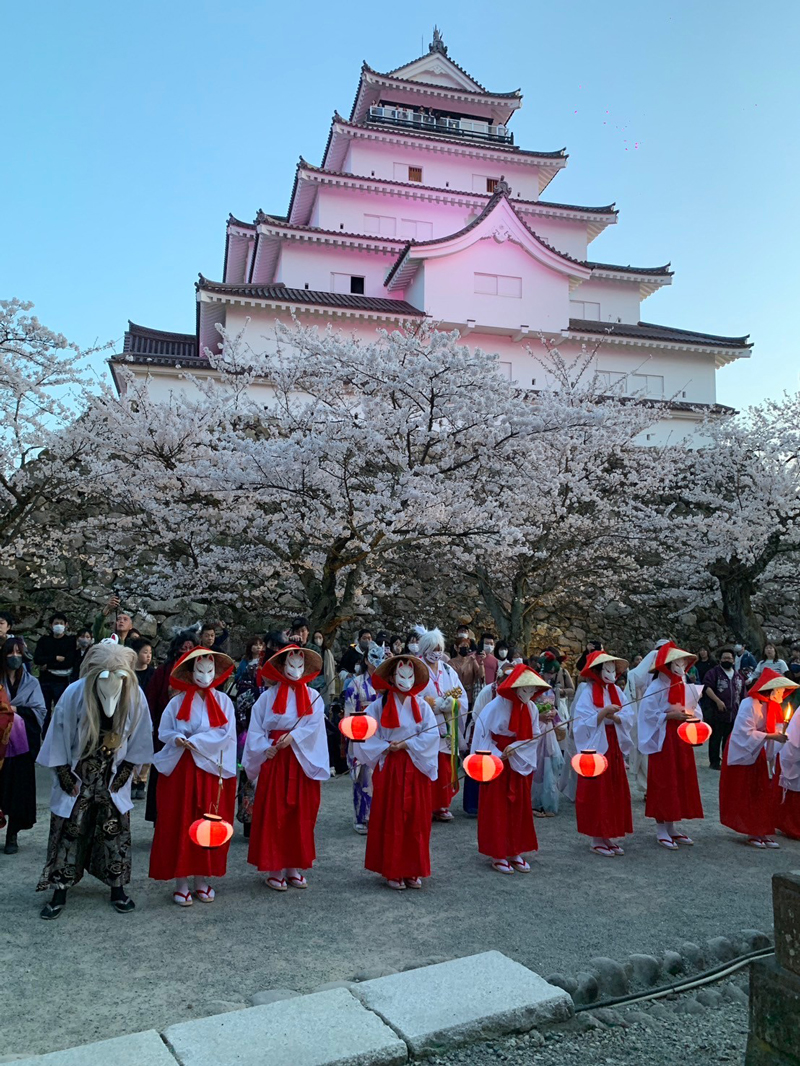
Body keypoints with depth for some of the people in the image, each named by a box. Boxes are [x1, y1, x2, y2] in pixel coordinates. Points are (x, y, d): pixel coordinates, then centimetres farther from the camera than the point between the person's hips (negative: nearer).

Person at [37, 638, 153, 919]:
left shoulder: (135, 696, -16)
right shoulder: (74, 694, -20)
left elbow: (136, 739, -3)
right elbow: (59, 736, -10)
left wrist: (123, 774, -3)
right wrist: (65, 777, -8)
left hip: (112, 780, 1)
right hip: (77, 777, -1)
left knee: (115, 832, 6)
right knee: (68, 832, 4)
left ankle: (117, 888, 21)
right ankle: (60, 893, 18)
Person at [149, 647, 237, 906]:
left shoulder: (223, 701, 1)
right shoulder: (178, 702, 1)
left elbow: (225, 734, -8)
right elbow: (164, 732, 3)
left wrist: (195, 742, -15)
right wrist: (178, 739, -17)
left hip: (212, 771, 0)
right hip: (180, 770, 0)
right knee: (179, 824, 2)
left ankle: (202, 881, 18)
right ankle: (180, 883, 12)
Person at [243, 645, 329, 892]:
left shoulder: (313, 697, 5)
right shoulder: (268, 696, 3)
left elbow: (314, 724, -8)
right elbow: (256, 728, -1)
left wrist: (293, 737, -21)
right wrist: (265, 748, -14)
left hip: (303, 761, 1)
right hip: (274, 760, -1)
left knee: (301, 814, 5)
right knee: (273, 814, 0)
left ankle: (294, 868, 16)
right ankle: (274, 869, 10)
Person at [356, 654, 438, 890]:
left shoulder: (421, 705, 3)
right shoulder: (380, 705, -2)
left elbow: (432, 734, -6)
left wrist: (406, 744, -13)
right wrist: (385, 747, -16)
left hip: (416, 768, 2)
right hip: (389, 768, -2)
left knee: (416, 819, 6)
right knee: (390, 819, 3)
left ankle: (412, 870, 18)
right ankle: (392, 871, 13)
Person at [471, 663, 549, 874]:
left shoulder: (531, 708, -1)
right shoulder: (497, 706, -17)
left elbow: (534, 736, 1)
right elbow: (482, 732, -12)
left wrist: (515, 748, -14)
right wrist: (495, 755, -17)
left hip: (521, 764, 5)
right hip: (498, 764, -5)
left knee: (520, 808, 10)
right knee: (497, 808, 2)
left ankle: (515, 852, 22)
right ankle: (497, 855, 12)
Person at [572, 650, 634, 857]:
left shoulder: (616, 691, 6)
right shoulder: (587, 692, -11)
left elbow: (628, 717, -1)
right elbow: (584, 724, -17)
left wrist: (614, 716, -19)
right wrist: (603, 712, -27)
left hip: (614, 746, 6)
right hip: (595, 747, -6)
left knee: (615, 791, 10)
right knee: (596, 793, 0)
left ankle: (609, 836, 21)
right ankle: (596, 839, 11)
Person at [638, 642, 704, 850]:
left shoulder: (687, 687, 8)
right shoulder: (657, 687, -12)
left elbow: (695, 711, 13)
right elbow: (648, 713, -14)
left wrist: (692, 716, -8)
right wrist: (669, 715, -20)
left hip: (682, 739, 7)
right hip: (663, 740, -7)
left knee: (681, 782, 10)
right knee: (663, 784, -2)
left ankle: (671, 827, 21)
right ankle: (661, 830, 7)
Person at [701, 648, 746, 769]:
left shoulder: (739, 676, 15)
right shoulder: (714, 672, -3)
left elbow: (742, 695, 20)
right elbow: (707, 688, -14)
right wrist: (718, 701, -22)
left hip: (734, 714, 5)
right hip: (717, 713, -5)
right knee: (715, 738, 0)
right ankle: (715, 762, 6)